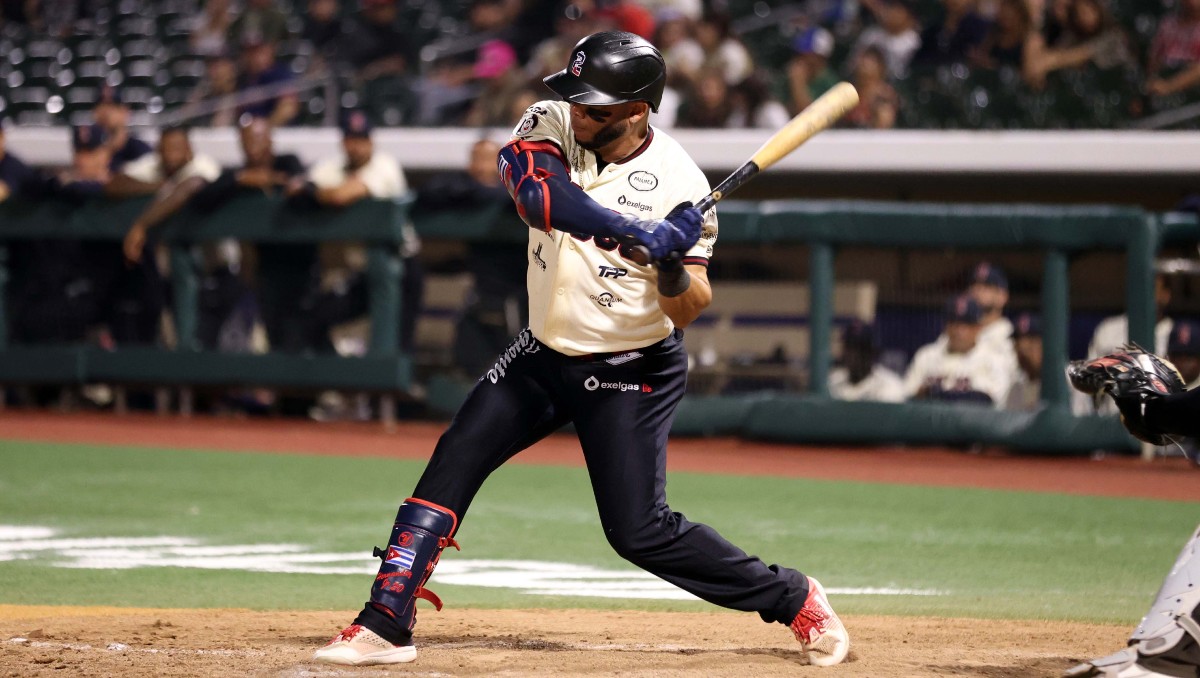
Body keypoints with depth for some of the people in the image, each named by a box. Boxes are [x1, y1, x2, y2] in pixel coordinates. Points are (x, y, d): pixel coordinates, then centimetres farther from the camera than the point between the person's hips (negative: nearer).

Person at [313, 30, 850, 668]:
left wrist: (673, 266, -37)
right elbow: (535, 192, -34)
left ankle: (793, 597, 8)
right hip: (543, 353, 5)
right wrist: (634, 230, -43)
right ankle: (385, 625, 0)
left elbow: (687, 310, -16)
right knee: (451, 465, -4)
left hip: (630, 373, -5)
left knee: (640, 531, -8)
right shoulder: (549, 125, -11)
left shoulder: (678, 183, -19)